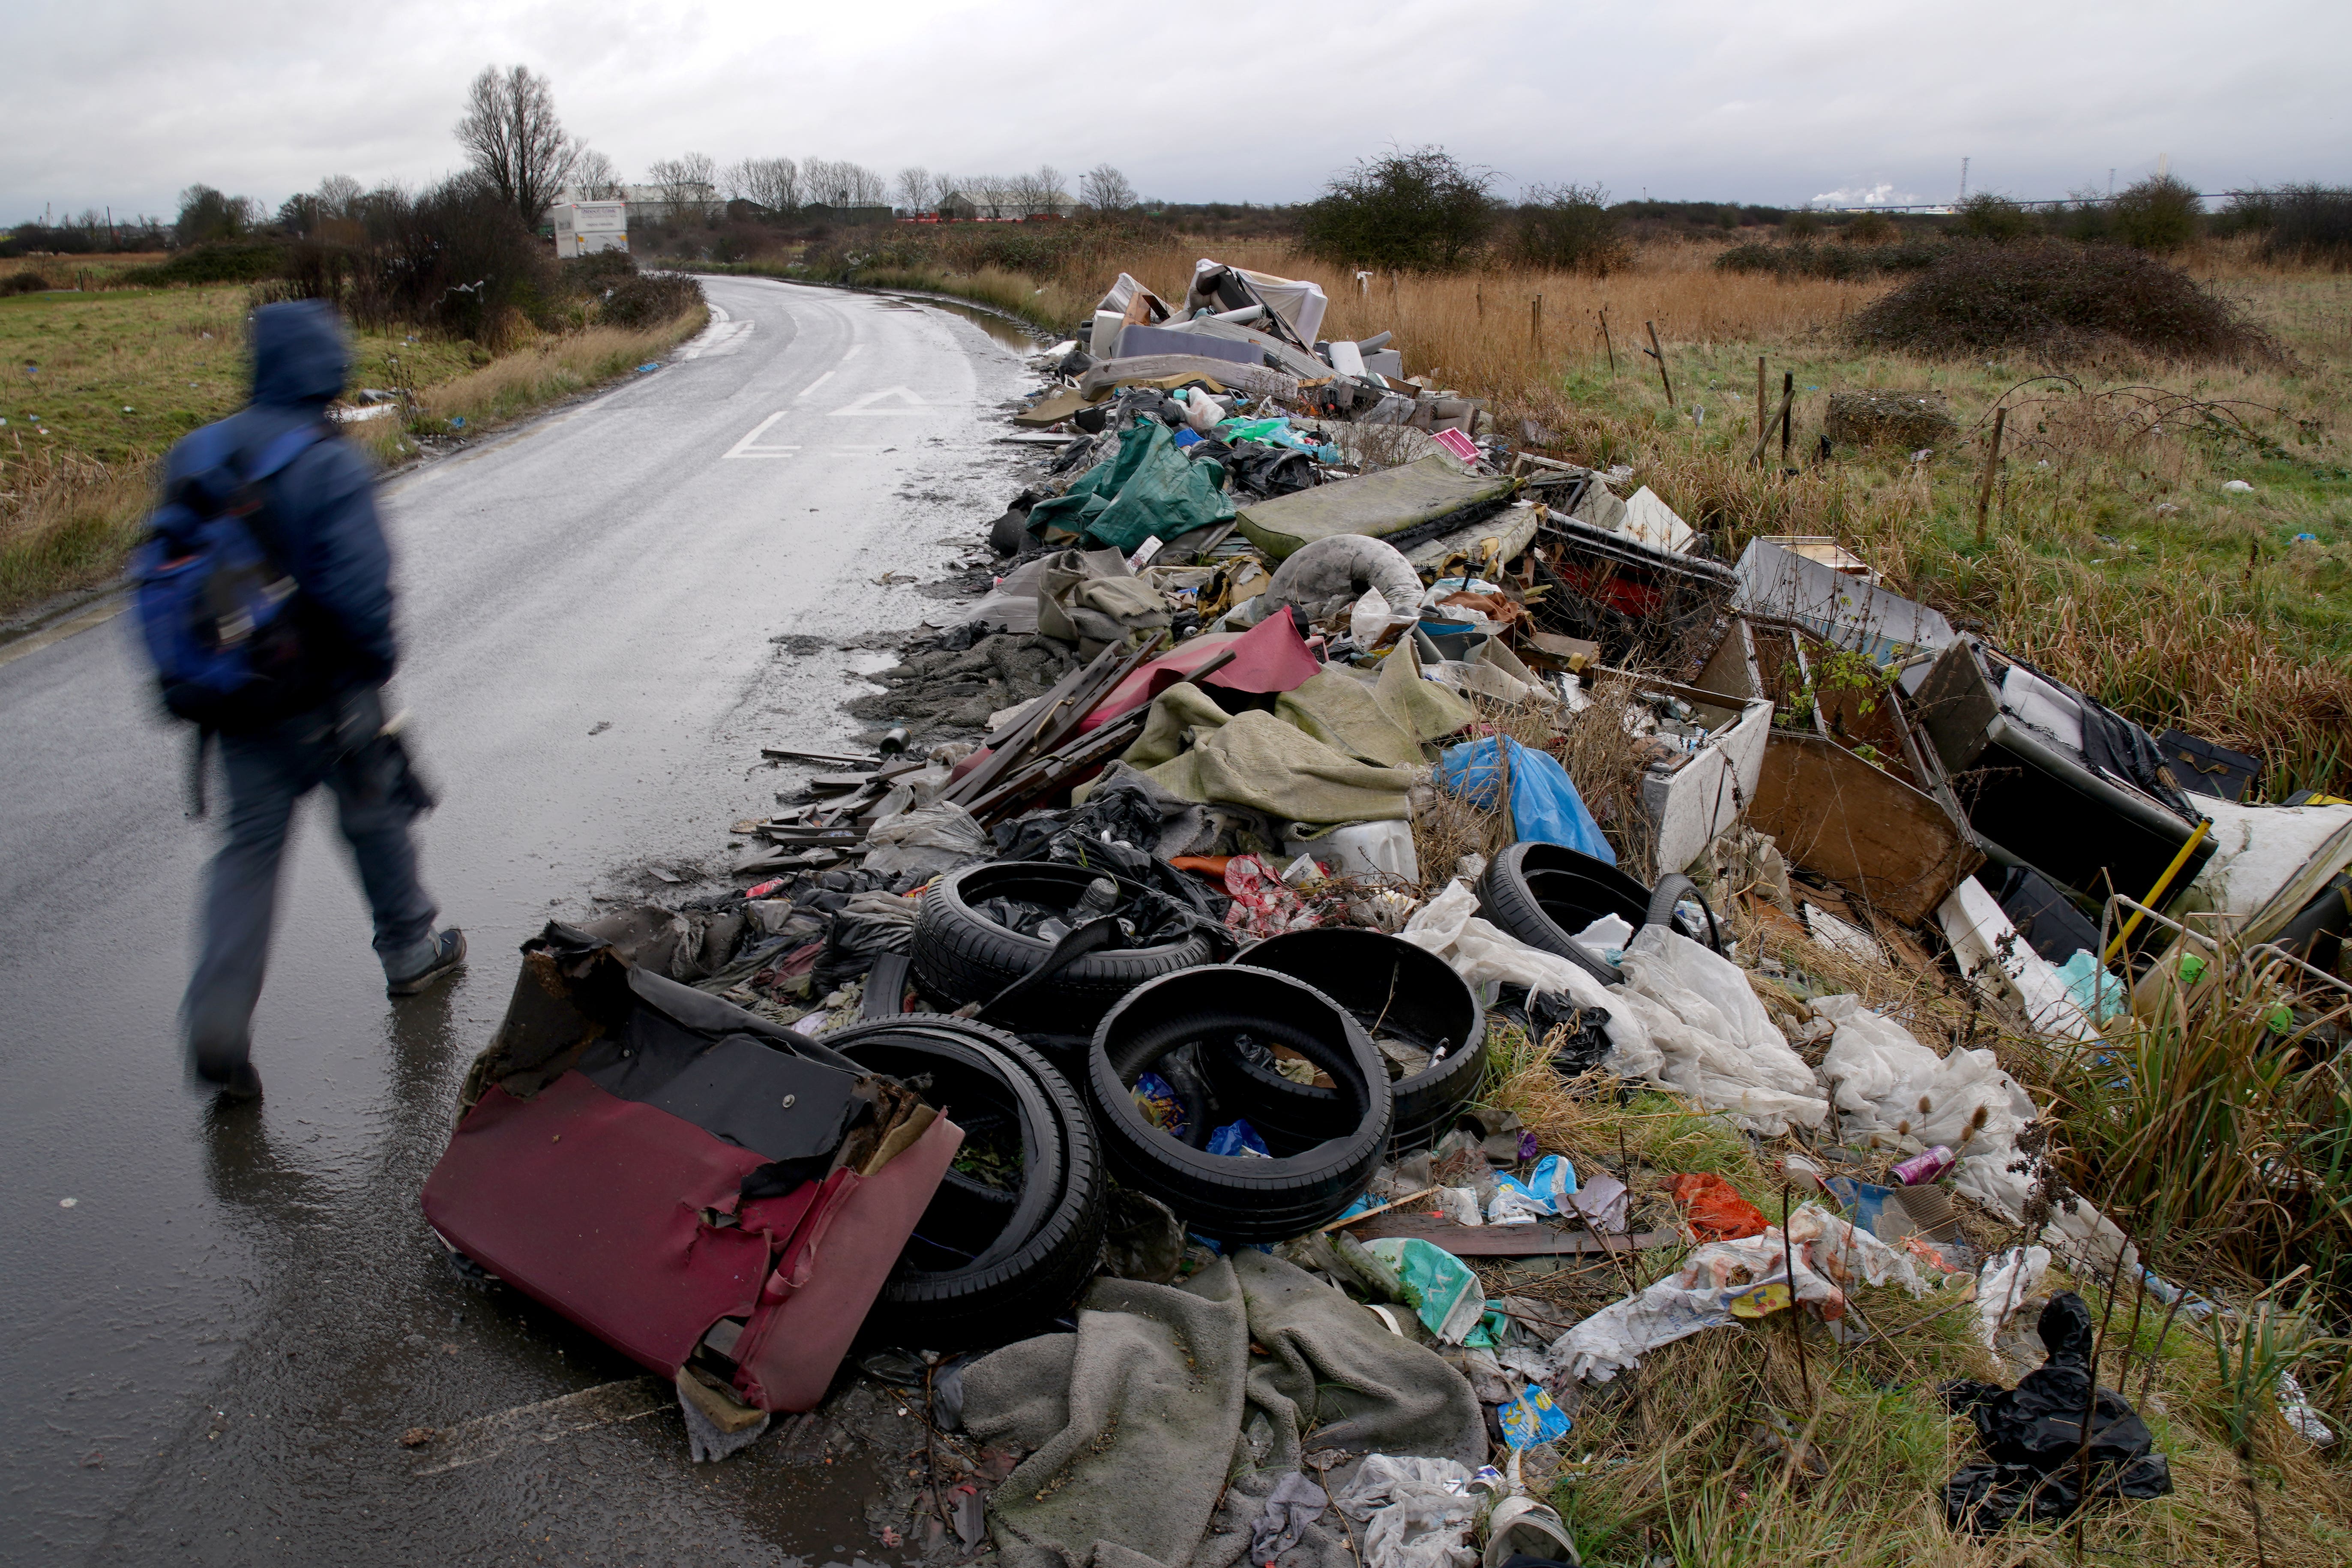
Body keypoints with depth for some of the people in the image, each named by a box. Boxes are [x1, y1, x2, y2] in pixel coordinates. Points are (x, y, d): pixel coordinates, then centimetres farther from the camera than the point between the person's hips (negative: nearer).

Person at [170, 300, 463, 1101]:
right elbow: (359, 587, -23)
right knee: (375, 821, 15)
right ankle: (411, 951, 35)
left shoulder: (193, 457, 4)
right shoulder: (329, 465, -18)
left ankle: (217, 1022, 2)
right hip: (327, 696, -5)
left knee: (249, 845, 9)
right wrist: (378, 660, -5)